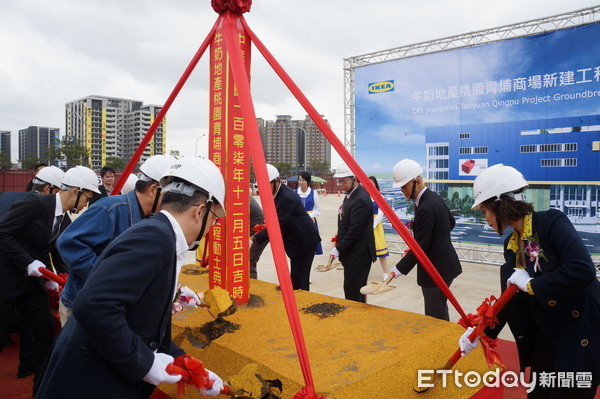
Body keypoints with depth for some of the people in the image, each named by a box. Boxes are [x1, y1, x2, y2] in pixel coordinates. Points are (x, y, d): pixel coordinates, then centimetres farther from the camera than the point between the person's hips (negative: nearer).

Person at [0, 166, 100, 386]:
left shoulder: (63, 218, 4)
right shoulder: (35, 202, -20)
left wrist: (49, 279, 2)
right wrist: (28, 262, -25)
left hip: (29, 278, 8)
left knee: (45, 328, 8)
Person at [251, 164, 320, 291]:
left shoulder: (287, 197, -26)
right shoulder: (276, 194, 3)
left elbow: (278, 224, -32)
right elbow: (276, 220, 16)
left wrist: (254, 239, -35)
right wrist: (266, 226, -3)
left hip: (304, 240, -10)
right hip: (296, 239, 10)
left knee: (298, 277, -7)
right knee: (295, 276, 15)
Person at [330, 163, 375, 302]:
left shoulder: (361, 199, -19)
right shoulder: (350, 195, 13)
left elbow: (355, 230, -22)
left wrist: (338, 249, -16)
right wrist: (339, 243, 12)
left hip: (358, 254, -10)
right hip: (351, 253, 10)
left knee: (352, 292, -6)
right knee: (358, 290, 17)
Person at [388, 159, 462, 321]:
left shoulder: (426, 208, -24)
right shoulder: (434, 197, 6)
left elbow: (420, 246, -23)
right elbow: (451, 222, 21)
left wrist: (398, 270, -22)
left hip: (436, 269, -10)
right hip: (443, 262, 10)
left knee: (434, 318, -3)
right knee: (441, 314, 20)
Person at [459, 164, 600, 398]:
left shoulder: (551, 223, -18)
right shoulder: (512, 244, 3)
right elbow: (512, 299, 8)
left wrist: (531, 285, -22)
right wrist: (482, 331, 6)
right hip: (546, 335, 7)